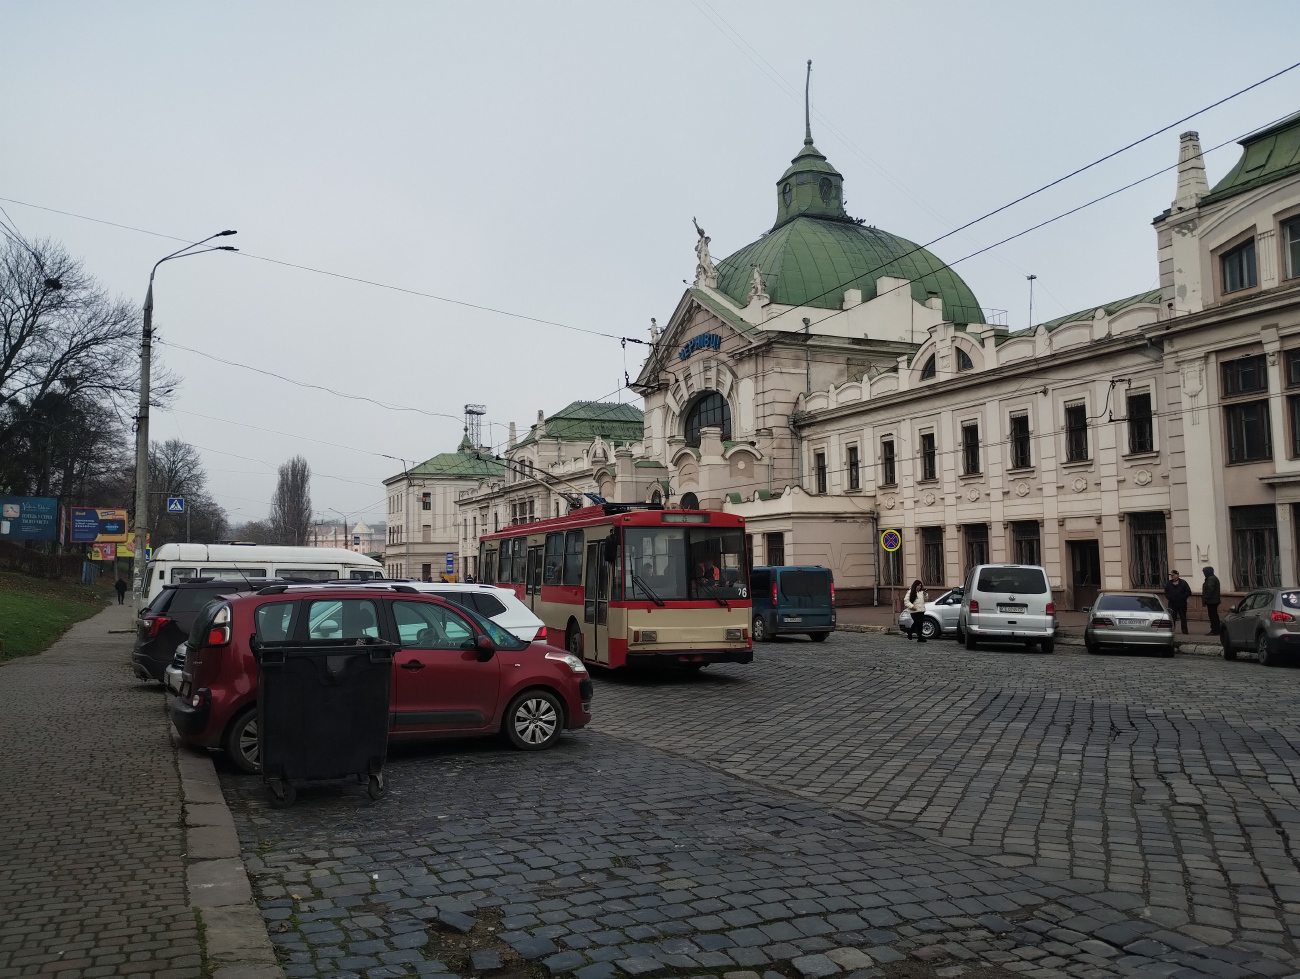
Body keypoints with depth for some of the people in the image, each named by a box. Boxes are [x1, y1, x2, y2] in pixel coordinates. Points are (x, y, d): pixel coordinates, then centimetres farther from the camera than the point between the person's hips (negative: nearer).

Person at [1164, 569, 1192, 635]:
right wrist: (1168, 597, 0)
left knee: (1183, 618, 3)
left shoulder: (1183, 583, -1)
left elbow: (1188, 592, -3)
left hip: (1182, 604, -2)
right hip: (1172, 604, 2)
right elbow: (1166, 592, 16)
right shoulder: (1168, 583, 9)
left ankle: (1184, 631, 7)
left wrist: (1183, 597, -10)